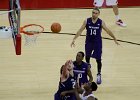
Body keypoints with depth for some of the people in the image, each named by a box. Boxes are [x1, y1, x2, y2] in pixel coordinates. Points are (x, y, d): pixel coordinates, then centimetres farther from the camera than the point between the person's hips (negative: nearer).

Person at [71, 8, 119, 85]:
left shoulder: (101, 22, -12)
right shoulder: (87, 21, -11)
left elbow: (108, 31, -1)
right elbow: (80, 31, -8)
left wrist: (115, 39, 5)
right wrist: (74, 39, -14)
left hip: (97, 42, -1)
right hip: (88, 42, 2)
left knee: (98, 60, -1)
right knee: (87, 57, 17)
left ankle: (99, 75, 15)